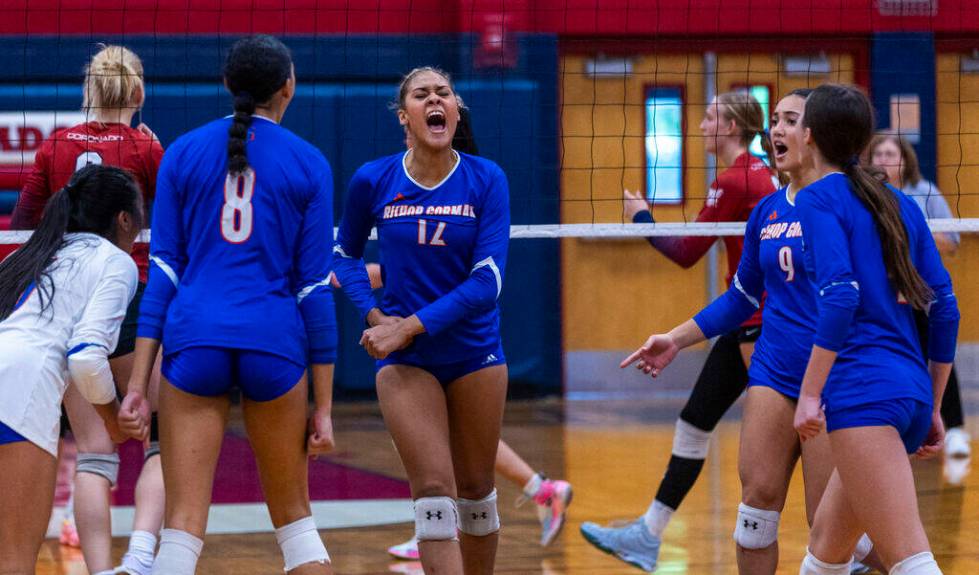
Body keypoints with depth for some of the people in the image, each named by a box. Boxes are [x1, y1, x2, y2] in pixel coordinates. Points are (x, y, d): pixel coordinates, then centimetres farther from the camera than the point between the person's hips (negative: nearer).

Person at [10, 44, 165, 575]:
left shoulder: (55, 147, 5)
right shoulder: (145, 149, -4)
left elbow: (19, 230, 7)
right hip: (132, 300, -3)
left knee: (94, 453, 5)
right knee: (165, 442, 4)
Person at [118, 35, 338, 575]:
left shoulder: (182, 153, 7)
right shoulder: (309, 164, 4)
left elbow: (162, 269, 3)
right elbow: (316, 287, 3)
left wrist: (138, 383, 1)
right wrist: (323, 405, 5)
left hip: (194, 342, 0)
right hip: (275, 344, 0)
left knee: (182, 526, -2)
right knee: (293, 516, 16)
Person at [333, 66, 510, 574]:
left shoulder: (486, 180, -7)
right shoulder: (372, 181, -5)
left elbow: (487, 281, -13)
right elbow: (345, 254, 13)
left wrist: (410, 326, -19)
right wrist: (374, 316, -4)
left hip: (475, 352, 1)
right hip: (403, 359, -1)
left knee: (475, 489, 12)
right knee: (434, 492, -13)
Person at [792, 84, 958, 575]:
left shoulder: (820, 198, -2)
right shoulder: (901, 205, 19)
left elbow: (841, 296, -16)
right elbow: (945, 308, 16)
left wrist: (809, 395, -15)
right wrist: (932, 409, 22)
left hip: (863, 393, -8)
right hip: (911, 391, 8)